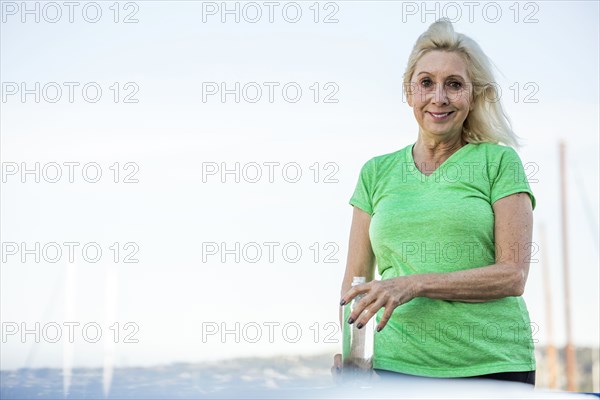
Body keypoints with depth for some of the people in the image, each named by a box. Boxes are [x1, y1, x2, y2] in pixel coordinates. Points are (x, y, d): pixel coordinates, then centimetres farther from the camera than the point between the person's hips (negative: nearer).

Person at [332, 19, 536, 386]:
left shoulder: (499, 162, 3)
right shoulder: (377, 172, 12)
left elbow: (513, 275, -5)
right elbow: (356, 278, 13)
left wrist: (415, 285, -15)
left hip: (491, 365, -2)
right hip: (396, 364, 2)